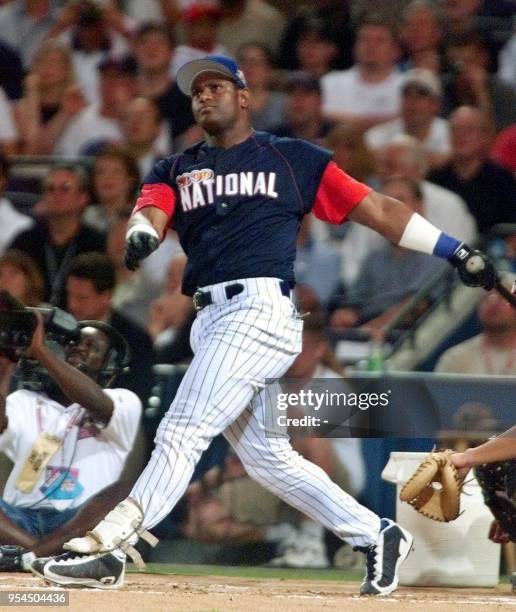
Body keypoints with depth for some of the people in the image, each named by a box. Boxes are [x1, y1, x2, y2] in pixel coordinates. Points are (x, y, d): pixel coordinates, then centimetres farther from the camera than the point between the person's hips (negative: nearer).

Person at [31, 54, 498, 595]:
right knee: (266, 457, 8)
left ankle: (107, 548, -21)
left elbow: (374, 209, 9)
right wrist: (142, 233, -25)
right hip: (211, 321, 6)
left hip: (259, 307, -6)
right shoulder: (176, 170, 21)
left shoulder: (293, 160, 11)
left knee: (183, 432, -15)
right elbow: (150, 211, 1)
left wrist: (456, 251, 3)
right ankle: (377, 537, 17)